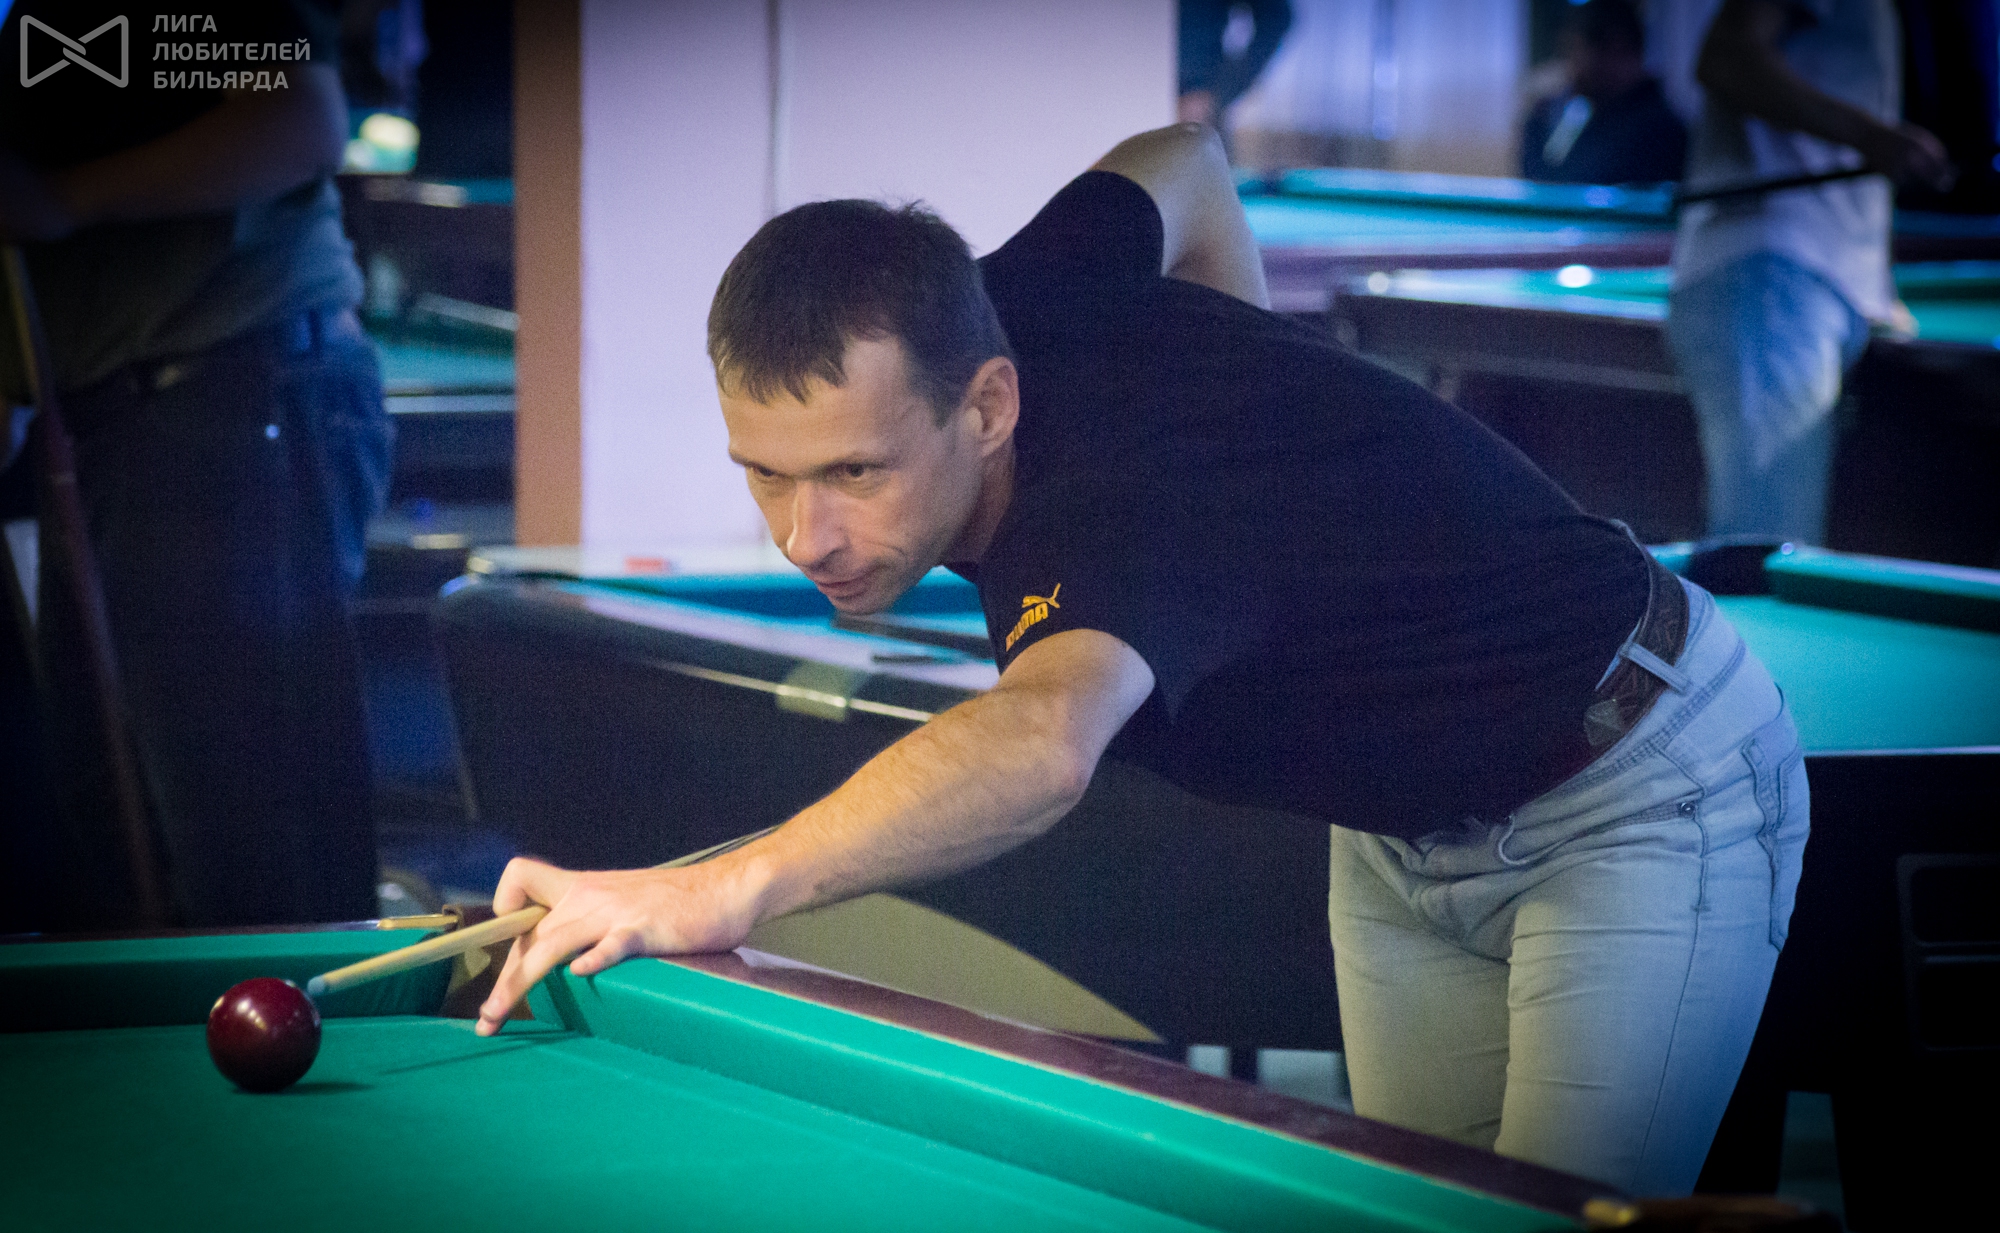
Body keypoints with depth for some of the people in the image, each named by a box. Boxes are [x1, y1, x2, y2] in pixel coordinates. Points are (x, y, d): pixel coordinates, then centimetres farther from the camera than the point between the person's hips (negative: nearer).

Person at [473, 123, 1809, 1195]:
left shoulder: (1121, 508, -41)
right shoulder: (1001, 304, -15)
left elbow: (1042, 743, -65)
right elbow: (1182, 160, 7)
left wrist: (730, 887, -76)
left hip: (1644, 796, -9)